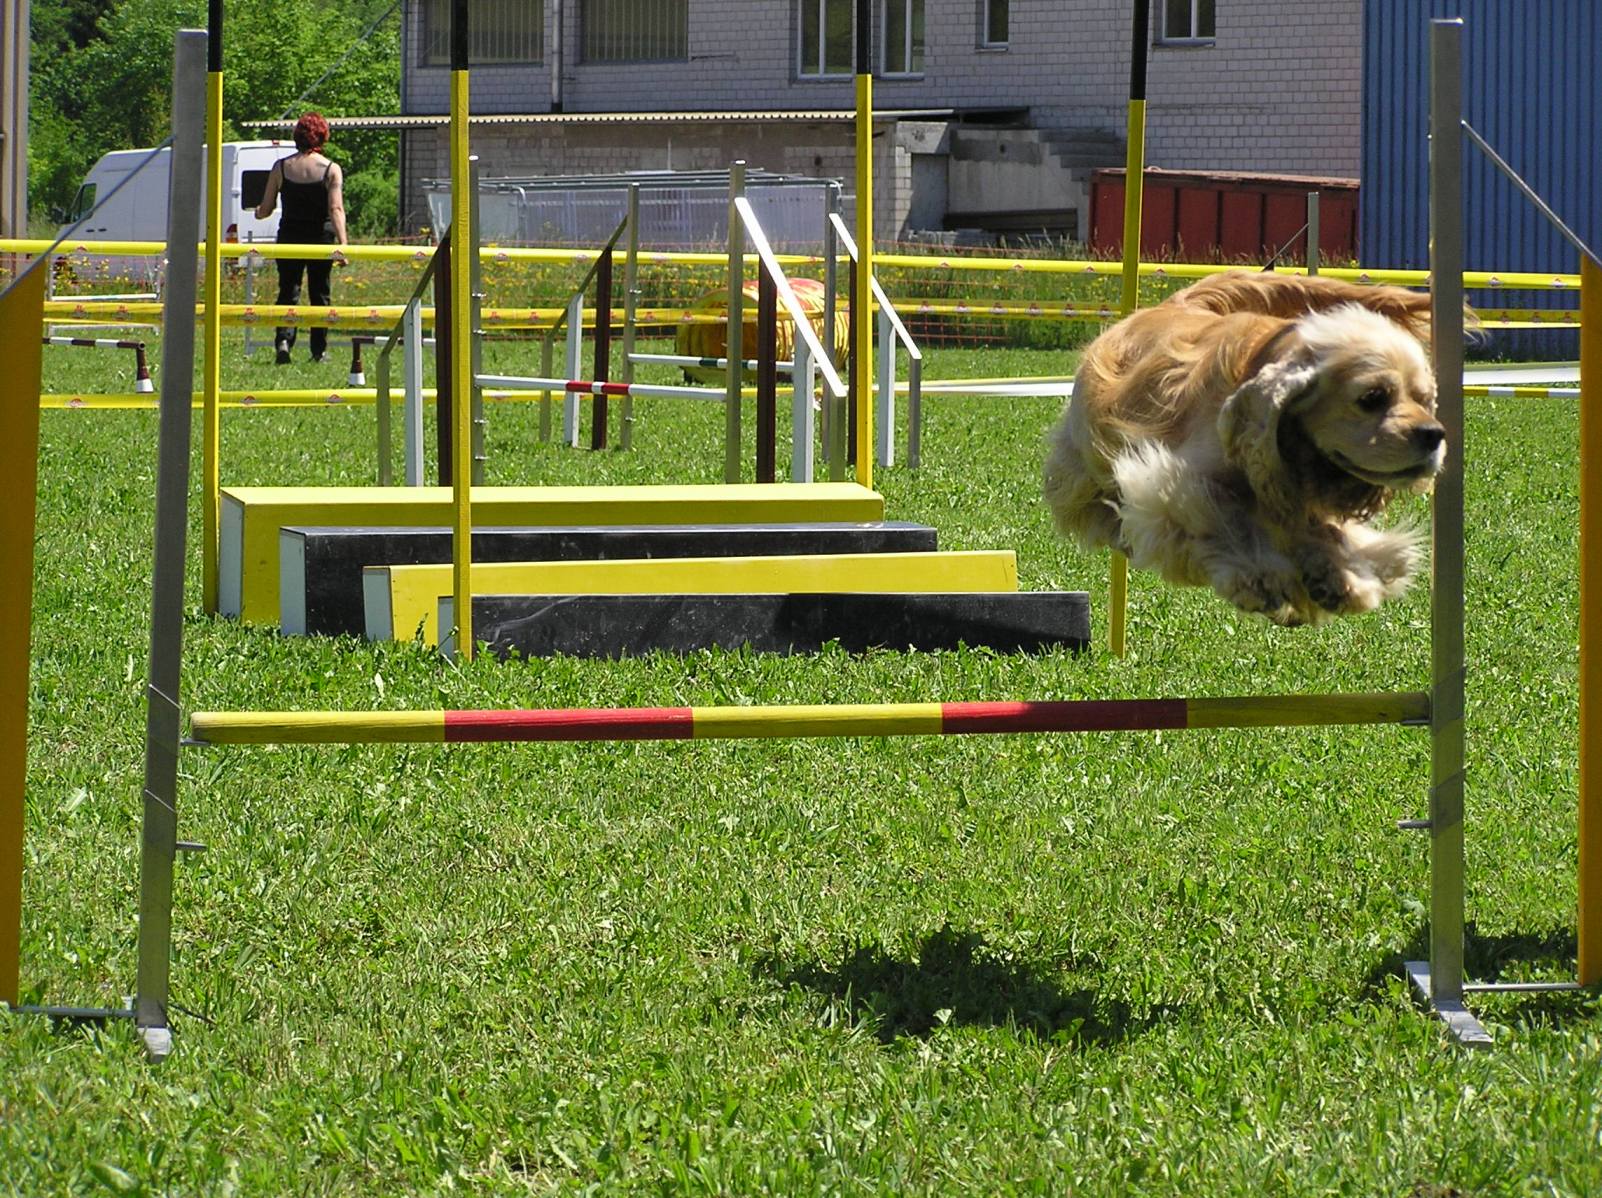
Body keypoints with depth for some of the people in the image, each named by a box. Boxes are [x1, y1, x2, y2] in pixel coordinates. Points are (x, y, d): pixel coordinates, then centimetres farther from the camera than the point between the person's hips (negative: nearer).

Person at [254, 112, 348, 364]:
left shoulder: (281, 168, -2)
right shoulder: (331, 170, -7)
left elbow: (265, 210, 1)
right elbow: (336, 210, -16)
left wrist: (258, 213, 24)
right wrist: (342, 243, -20)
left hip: (289, 238, 1)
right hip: (320, 239, -1)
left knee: (288, 291, 6)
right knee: (319, 294, 12)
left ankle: (284, 338, -18)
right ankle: (319, 350, 15)